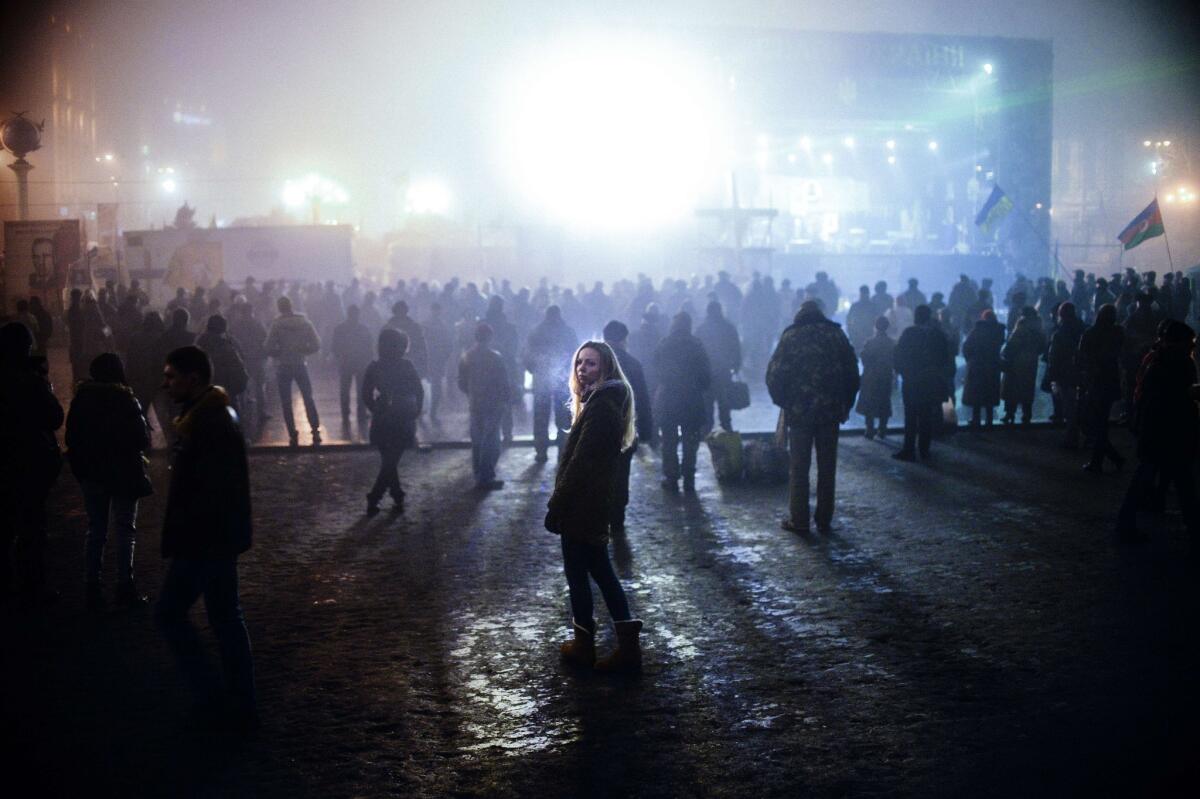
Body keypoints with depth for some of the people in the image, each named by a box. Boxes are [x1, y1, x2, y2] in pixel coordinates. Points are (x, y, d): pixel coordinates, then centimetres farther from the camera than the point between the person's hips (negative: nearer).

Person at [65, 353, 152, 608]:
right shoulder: (126, 400, -13)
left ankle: (91, 587, 11)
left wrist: (82, 465, 17)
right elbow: (143, 439, -12)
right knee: (126, 530, 6)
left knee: (96, 530, 13)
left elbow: (72, 437, 4)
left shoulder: (81, 399, 0)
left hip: (91, 474, 4)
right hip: (124, 474, -4)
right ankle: (125, 586, 3)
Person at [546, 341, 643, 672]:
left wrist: (556, 505, -18)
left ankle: (584, 645, 15)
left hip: (581, 504, -10)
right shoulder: (609, 400, 13)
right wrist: (561, 500, 16)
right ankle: (628, 645, 11)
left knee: (577, 572, 4)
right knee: (600, 570, 13)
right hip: (596, 502, 10)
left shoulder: (600, 406, -19)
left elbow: (581, 461, -22)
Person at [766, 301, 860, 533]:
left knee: (799, 466, 5)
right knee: (827, 466, 10)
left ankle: (798, 520, 6)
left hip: (799, 412, -2)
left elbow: (774, 374, -7)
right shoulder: (836, 334, 4)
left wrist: (782, 401, 8)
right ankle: (824, 520, 12)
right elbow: (852, 372, 6)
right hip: (831, 411, 2)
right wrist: (846, 404, 14)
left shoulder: (791, 336, -3)